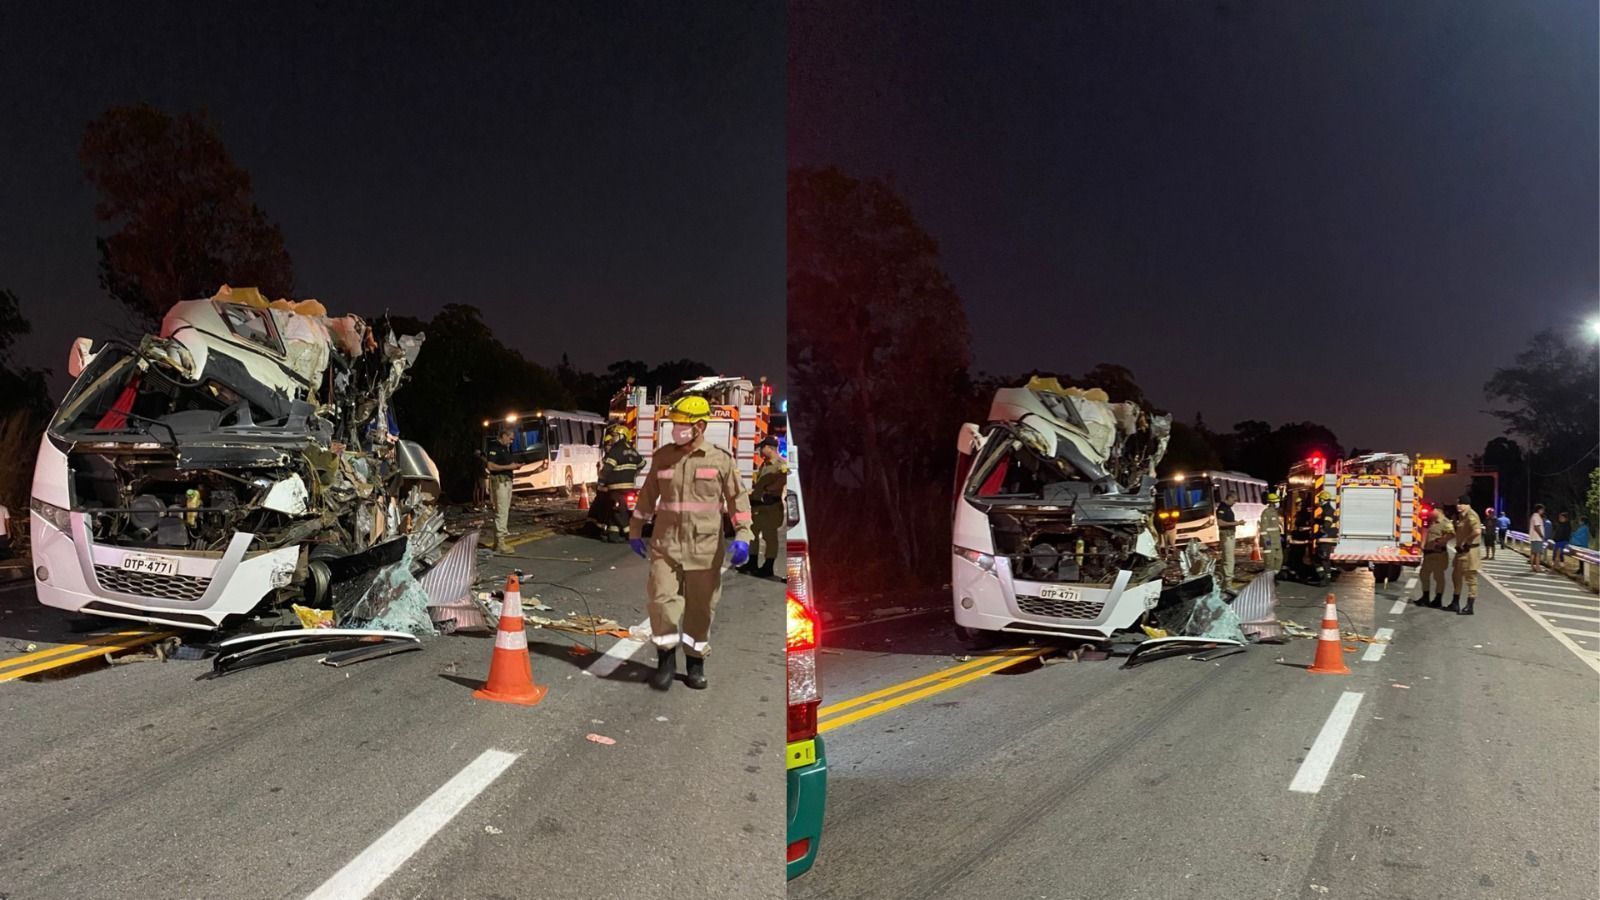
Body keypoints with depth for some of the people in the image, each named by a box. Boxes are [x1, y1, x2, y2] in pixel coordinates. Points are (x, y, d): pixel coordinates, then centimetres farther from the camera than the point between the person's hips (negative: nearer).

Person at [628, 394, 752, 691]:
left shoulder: (721, 459, -1)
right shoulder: (662, 456, 7)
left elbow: (738, 498, -1)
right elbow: (648, 496, 16)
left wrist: (742, 536, -11)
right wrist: (635, 530, 19)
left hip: (705, 548, -1)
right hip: (665, 544, 2)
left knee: (700, 608, 6)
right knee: (662, 600, -6)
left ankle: (695, 663, 23)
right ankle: (666, 660, 11)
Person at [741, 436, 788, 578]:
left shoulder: (781, 463, -11)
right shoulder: (764, 464, 18)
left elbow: (782, 481, -22)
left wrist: (766, 489, -20)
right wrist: (753, 492, 8)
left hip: (771, 504, -9)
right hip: (757, 503, 9)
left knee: (769, 535, -2)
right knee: (753, 533, 14)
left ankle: (768, 567, 5)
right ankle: (752, 564, 25)